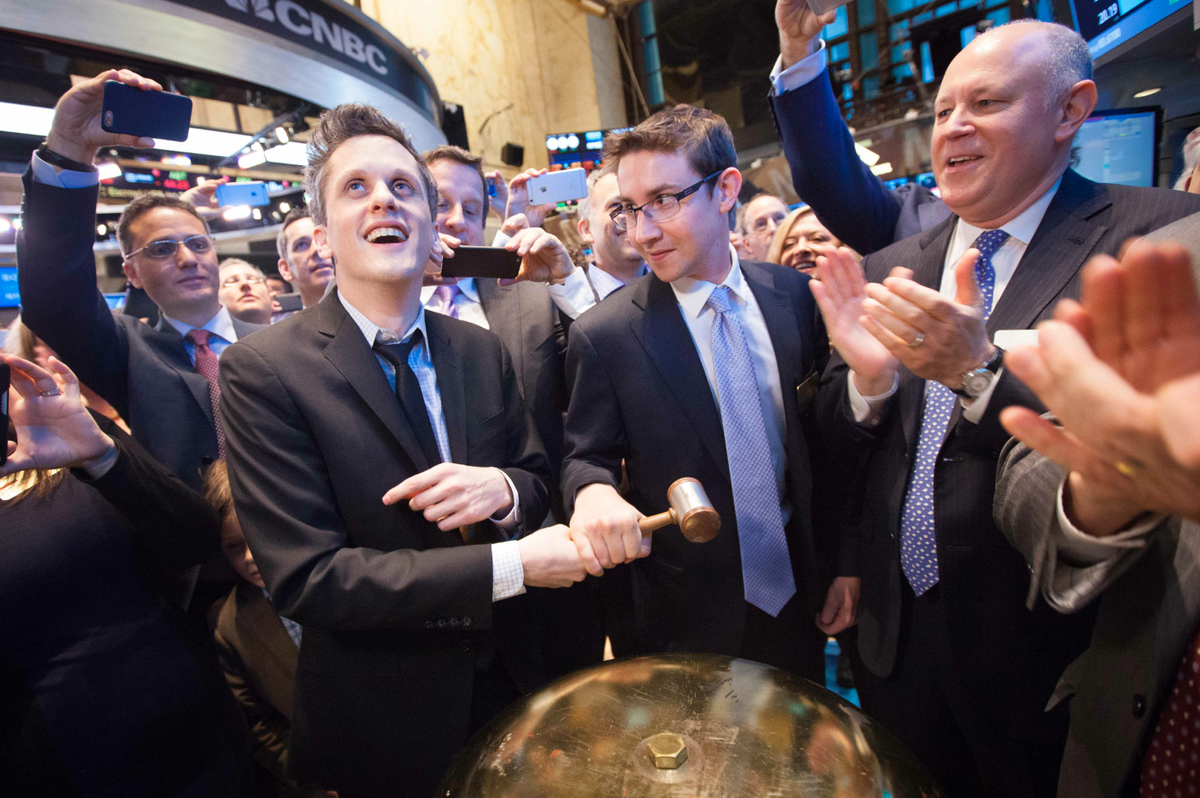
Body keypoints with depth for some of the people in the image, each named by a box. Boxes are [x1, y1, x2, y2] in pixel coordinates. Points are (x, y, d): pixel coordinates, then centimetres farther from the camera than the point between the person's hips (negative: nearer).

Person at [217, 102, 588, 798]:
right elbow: (306, 578, -22)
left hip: (507, 675, 4)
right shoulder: (262, 371, -17)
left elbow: (537, 479, 3)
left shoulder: (483, 351, -3)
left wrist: (502, 489, -22)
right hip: (379, 715, -4)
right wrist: (511, 566, -26)